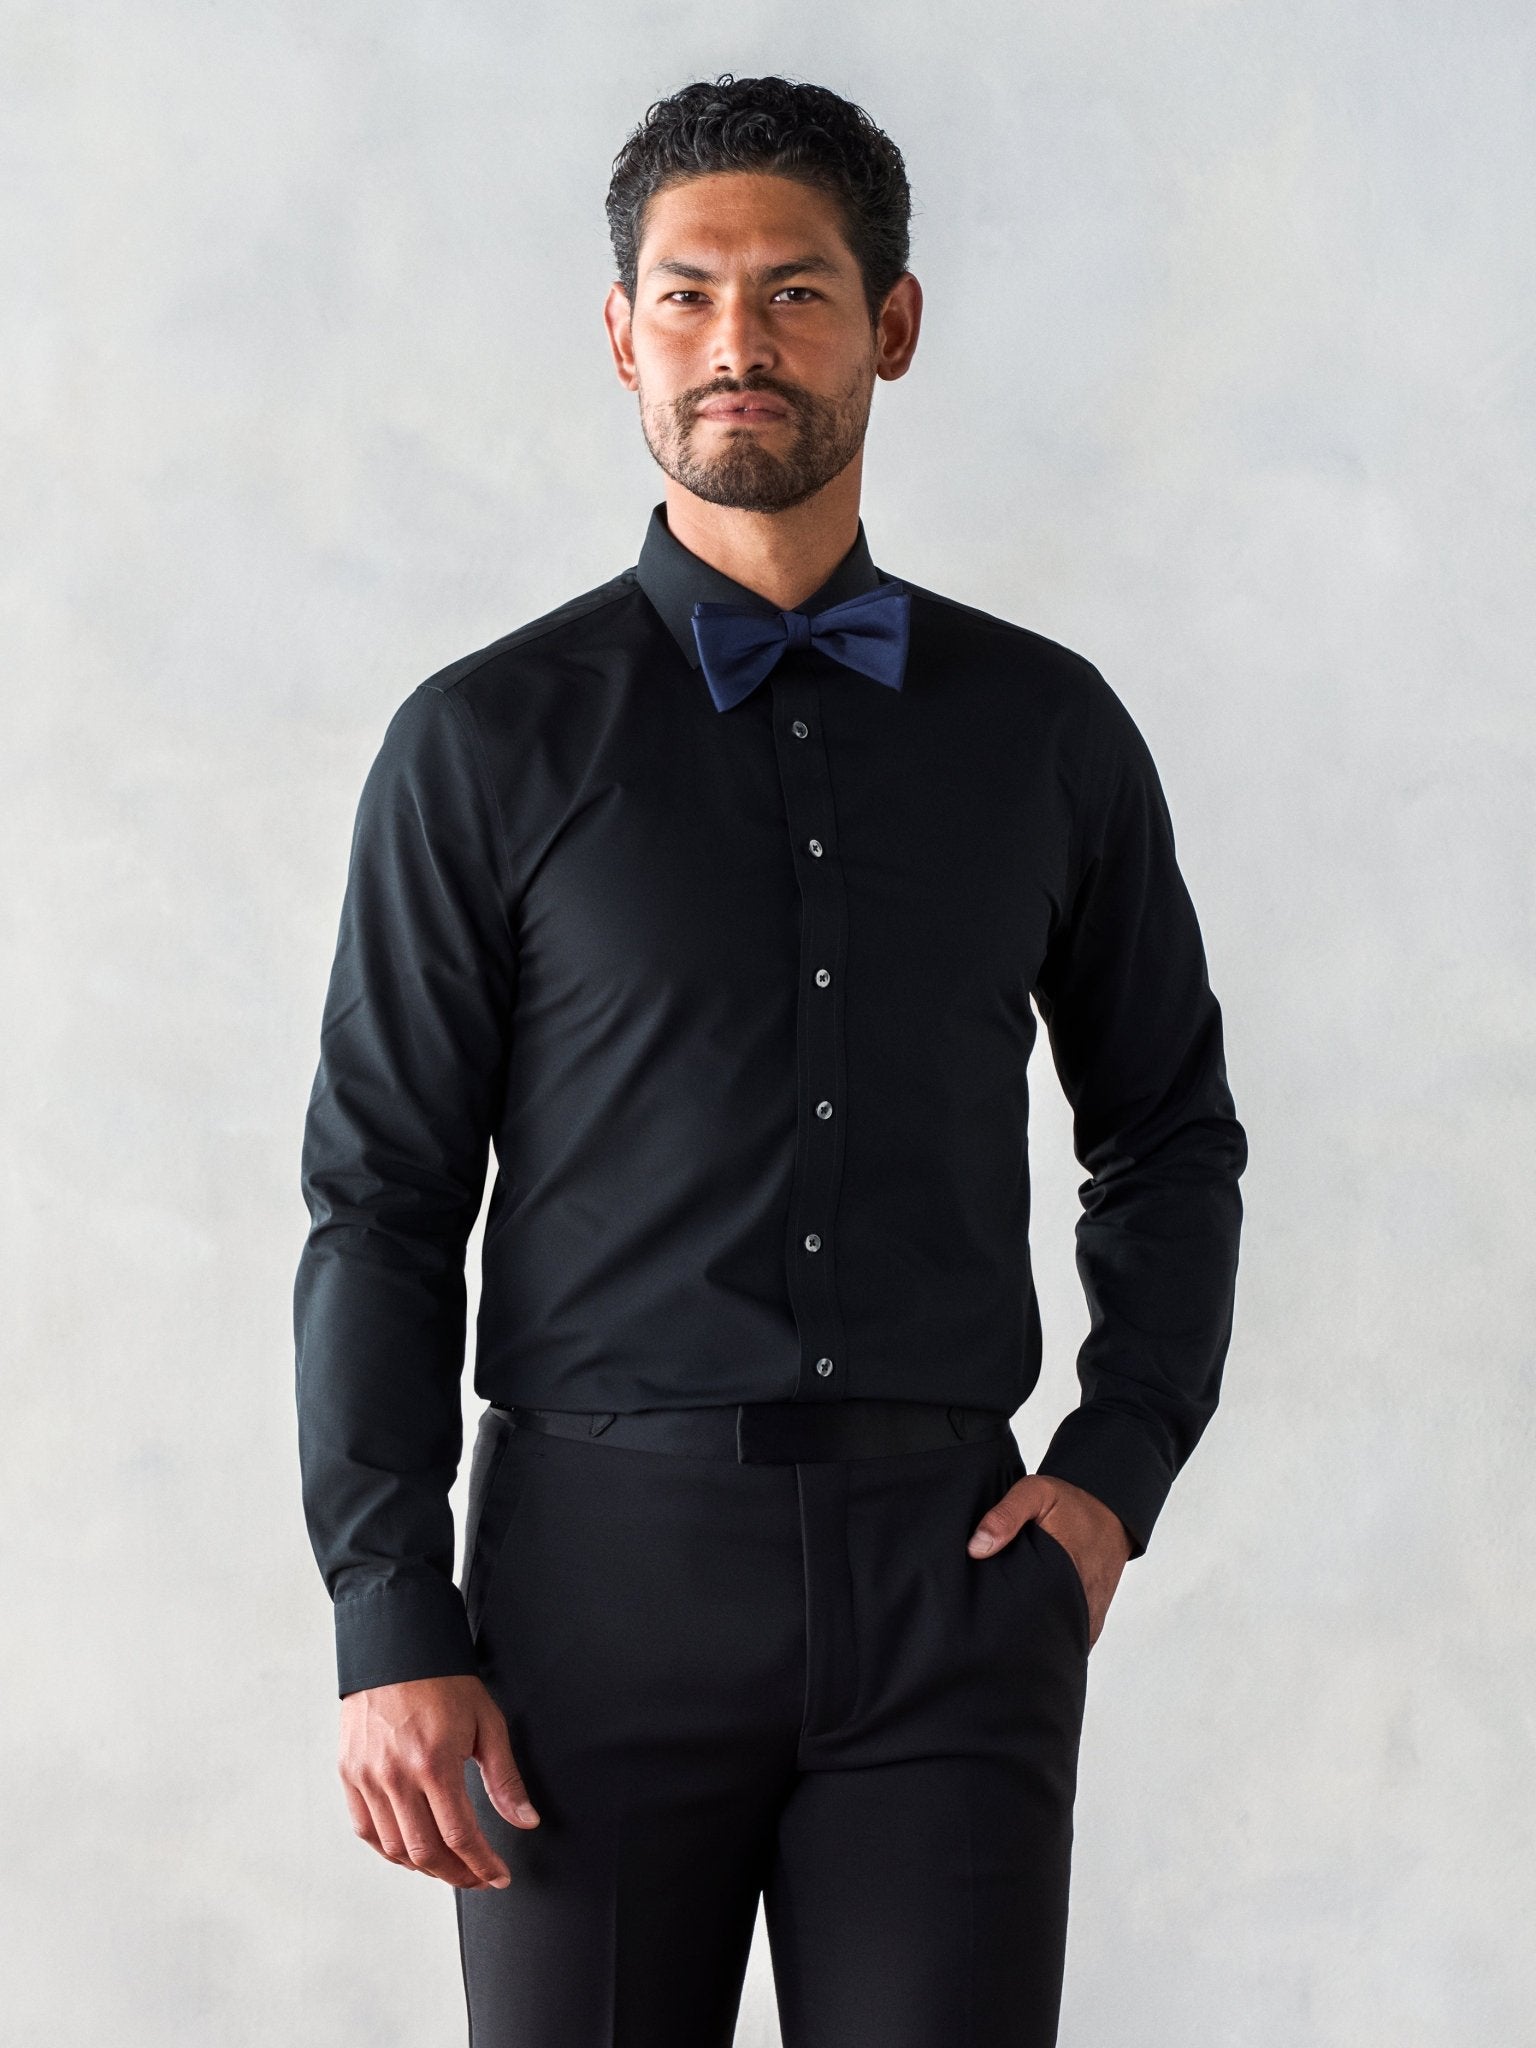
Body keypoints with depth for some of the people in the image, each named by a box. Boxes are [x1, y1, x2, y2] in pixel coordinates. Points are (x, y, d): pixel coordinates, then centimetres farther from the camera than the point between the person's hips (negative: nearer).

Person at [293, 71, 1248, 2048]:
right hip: (604, 1567, -1)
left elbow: (1169, 1128, 19)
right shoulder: (489, 742, 2)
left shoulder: (1048, 731, 8)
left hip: (949, 1577, 1)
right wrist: (390, 1629, -6)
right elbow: (380, 1197, 1)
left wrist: (1119, 1472, 5)